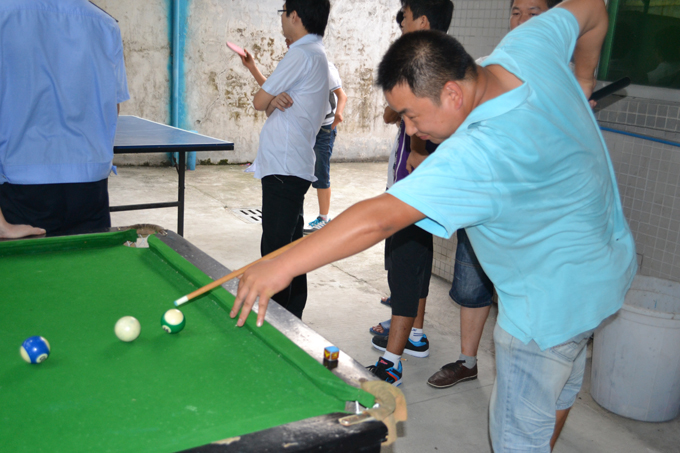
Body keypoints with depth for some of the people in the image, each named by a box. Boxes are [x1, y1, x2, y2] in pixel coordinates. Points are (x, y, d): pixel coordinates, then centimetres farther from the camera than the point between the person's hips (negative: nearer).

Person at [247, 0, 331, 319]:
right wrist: (276, 100, -6)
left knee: (275, 249, -7)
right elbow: (268, 100, 17)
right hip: (294, 165, 11)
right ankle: (292, 315, 24)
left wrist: (272, 100, 12)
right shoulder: (317, 54, 20)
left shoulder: (302, 54, -12)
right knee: (290, 245, 15)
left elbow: (259, 101, -9)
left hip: (284, 167, -11)